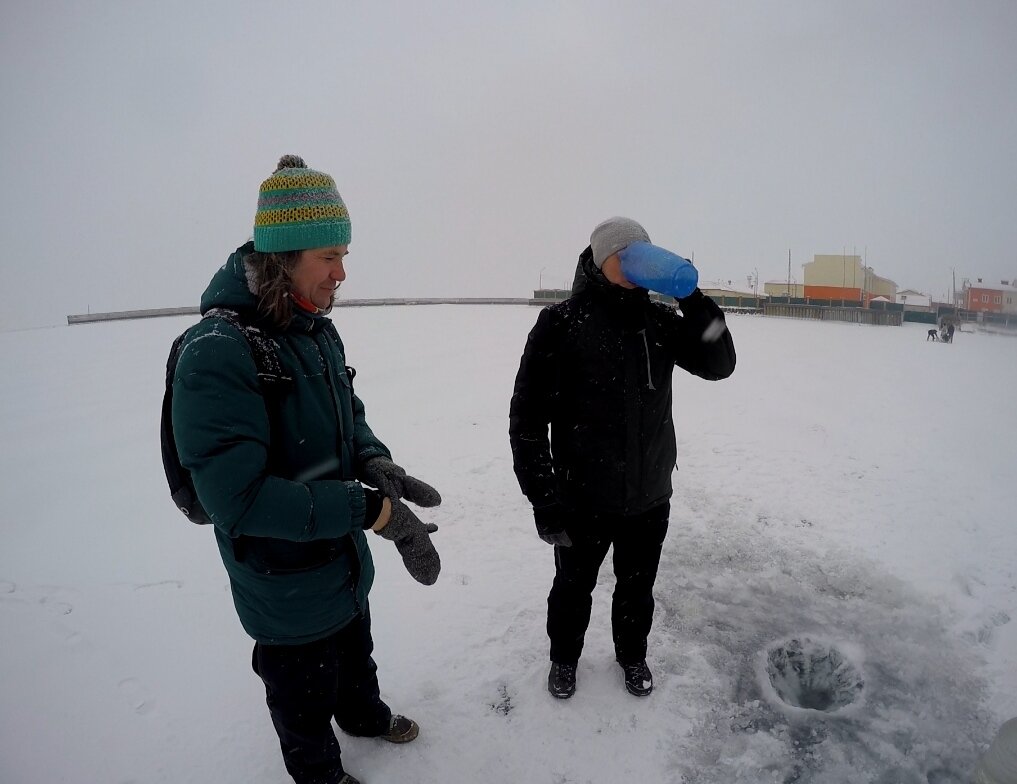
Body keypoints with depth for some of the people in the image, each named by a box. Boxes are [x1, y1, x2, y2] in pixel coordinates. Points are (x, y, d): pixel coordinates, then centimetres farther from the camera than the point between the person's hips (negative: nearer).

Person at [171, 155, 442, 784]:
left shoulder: (320, 331, -3)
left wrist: (375, 462, -16)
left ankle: (365, 715, 60)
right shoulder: (217, 353, -30)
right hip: (287, 587, -7)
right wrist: (370, 509, -34)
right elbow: (238, 495, -33)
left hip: (346, 564, 7)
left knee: (355, 655, 33)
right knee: (306, 698, 21)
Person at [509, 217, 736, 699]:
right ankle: (564, 658, 48)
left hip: (650, 497, 3)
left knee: (637, 588, 23)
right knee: (573, 589, 20)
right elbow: (527, 417, -15)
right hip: (584, 500, -3)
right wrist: (545, 501, -15)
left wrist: (690, 295, -17)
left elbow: (719, 365, -6)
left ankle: (631, 655, 51)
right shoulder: (561, 323, -15)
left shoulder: (659, 321, -1)